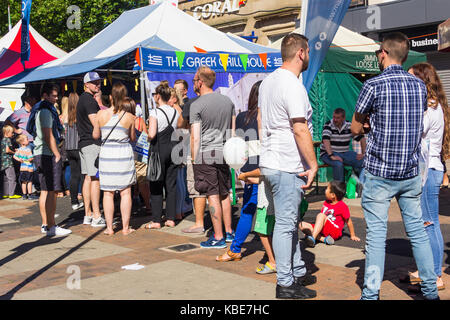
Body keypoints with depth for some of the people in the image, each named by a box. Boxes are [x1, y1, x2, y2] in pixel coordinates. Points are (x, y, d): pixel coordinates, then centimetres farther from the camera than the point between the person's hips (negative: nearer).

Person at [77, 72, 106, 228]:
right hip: (92, 143, -10)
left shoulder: (82, 99, 20)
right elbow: (96, 123, -19)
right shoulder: (89, 100, -12)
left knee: (88, 178, 10)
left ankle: (88, 215, 14)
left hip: (83, 143, 10)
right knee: (95, 179, -10)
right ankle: (96, 217, -9)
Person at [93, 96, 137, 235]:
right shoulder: (129, 117, -3)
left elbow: (95, 135, 8)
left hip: (106, 154, 1)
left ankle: (109, 228, 9)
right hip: (124, 154, -1)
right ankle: (125, 227, 8)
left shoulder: (101, 114, -1)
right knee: (125, 193, 6)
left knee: (108, 193, 7)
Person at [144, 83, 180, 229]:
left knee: (156, 186, 2)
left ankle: (156, 220, 4)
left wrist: (148, 139, 0)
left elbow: (151, 134, -20)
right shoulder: (176, 112, 7)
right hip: (173, 149, 5)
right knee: (171, 185, 10)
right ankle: (170, 219, 13)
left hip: (159, 150, -5)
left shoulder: (155, 113, -11)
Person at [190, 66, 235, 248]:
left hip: (205, 154, -6)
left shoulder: (197, 105, -9)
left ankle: (218, 238, 3)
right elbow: (233, 131, 15)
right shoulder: (227, 101, 9)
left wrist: (194, 159, -4)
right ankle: (229, 232, 22)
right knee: (224, 194, 15)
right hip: (224, 152, 6)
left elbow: (196, 138, -11)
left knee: (213, 195, -2)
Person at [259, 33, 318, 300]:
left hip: (271, 162, 10)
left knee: (290, 221, 18)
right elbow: (300, 130, -22)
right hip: (288, 167, -10)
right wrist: (313, 165, -15)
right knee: (286, 224, -2)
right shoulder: (293, 86, -17)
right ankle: (286, 284, 7)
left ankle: (298, 272, 29)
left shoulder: (268, 81, 13)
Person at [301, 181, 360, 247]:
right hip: (322, 231, 8)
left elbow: (348, 221, 0)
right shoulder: (326, 203, 14)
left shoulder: (342, 206, -8)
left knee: (320, 215, -30)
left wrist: (353, 236, 5)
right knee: (302, 225, -11)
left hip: (335, 232, -8)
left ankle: (313, 238, -43)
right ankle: (324, 239, -24)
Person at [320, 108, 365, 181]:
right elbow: (325, 140, -27)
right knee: (338, 164, -35)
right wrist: (331, 156, -37)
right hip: (328, 153, -4)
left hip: (345, 153, 4)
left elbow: (361, 138, 0)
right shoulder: (328, 125, -12)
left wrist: (363, 153, -13)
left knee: (361, 161, -19)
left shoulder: (349, 126, 0)